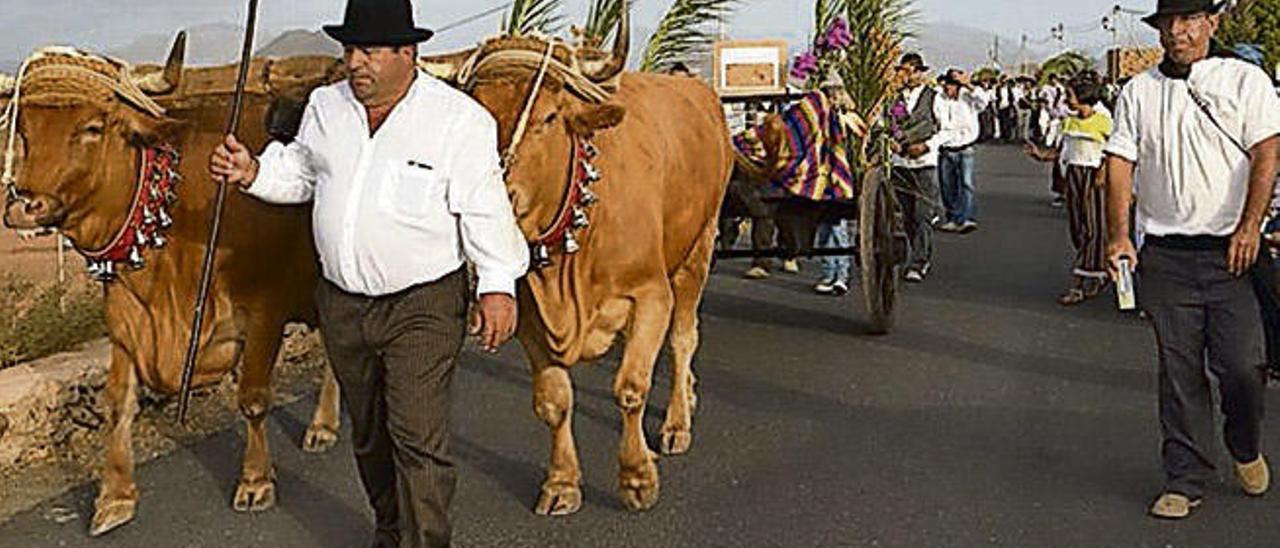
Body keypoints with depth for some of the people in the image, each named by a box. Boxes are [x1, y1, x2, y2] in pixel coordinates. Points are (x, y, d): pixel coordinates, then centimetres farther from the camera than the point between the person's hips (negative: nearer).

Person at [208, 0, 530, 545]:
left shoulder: (459, 119, -11)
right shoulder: (325, 107, 5)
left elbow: (484, 208, -10)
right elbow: (299, 172, 19)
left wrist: (498, 286, -13)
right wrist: (253, 172, 0)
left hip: (425, 304, -6)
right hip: (342, 302, 6)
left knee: (418, 435, -10)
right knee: (368, 432, 18)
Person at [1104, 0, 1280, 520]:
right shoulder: (1137, 92, 11)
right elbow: (1120, 164, 5)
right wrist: (1118, 236, -7)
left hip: (1230, 252, -2)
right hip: (1164, 255, 2)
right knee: (1179, 372, 4)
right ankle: (1185, 481, 14)